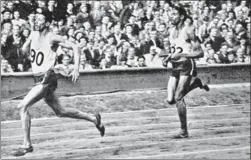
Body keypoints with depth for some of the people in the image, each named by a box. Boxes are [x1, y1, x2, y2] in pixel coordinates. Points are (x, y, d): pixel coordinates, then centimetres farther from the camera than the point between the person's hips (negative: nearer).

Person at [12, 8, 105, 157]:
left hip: (47, 79, -8)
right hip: (39, 78, 8)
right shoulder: (33, 35, 7)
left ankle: (27, 144, -10)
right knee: (60, 112, 18)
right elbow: (24, 50, 22)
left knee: (23, 107, -16)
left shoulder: (53, 38, -13)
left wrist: (76, 69, -16)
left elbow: (75, 48, -10)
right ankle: (94, 119, 32)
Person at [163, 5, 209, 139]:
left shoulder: (188, 31, -10)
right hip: (175, 67, 7)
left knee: (178, 98, -15)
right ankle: (195, 83, 23)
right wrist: (169, 57, 7)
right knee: (170, 100, 1)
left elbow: (200, 53, -12)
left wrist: (181, 55, -21)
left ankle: (184, 131, -6)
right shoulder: (172, 32, 13)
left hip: (187, 66, -7)